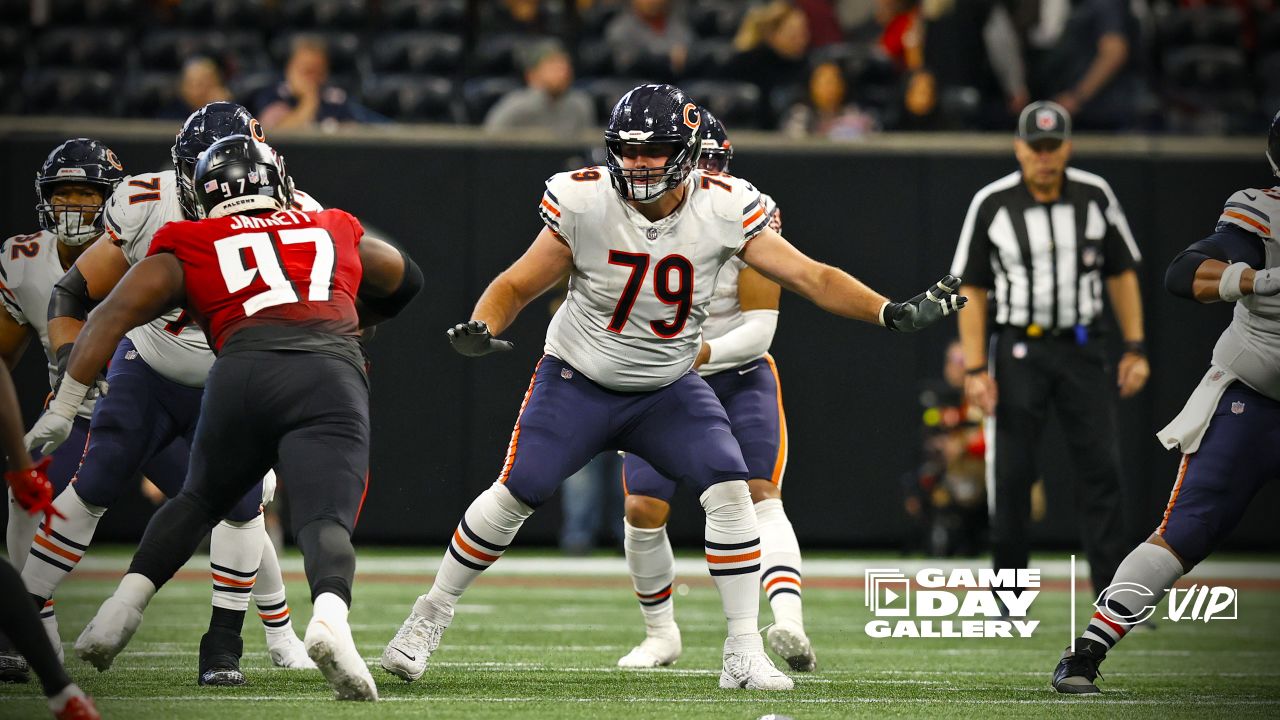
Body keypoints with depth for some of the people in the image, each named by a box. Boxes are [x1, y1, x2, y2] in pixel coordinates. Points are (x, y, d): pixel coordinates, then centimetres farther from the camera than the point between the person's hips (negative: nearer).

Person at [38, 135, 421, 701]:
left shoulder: (189, 248, 26)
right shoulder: (335, 232, 33)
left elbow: (114, 315, 14)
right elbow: (403, 280, 53)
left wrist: (63, 408, 15)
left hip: (244, 368, 0)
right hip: (332, 376, 0)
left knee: (200, 500, 25)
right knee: (325, 520, -13)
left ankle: (124, 606, 10)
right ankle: (330, 616, -44)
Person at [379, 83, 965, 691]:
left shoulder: (722, 210, -16)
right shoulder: (585, 204, -20)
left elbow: (811, 278, -13)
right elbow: (518, 285, -9)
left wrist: (893, 312, -25)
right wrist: (480, 327, -30)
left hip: (668, 389, 1)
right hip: (578, 382, -1)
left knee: (729, 493, -15)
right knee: (514, 496, -8)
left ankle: (743, 655, -6)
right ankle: (430, 617, 14)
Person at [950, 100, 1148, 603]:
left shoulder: (1095, 196, 3)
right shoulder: (991, 204, -4)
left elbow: (1121, 275, 10)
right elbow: (972, 291, -1)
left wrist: (1135, 349, 3)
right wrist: (975, 369, -8)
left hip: (1082, 349, 2)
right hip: (1018, 349, -2)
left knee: (1102, 466, -4)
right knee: (1010, 472, -2)